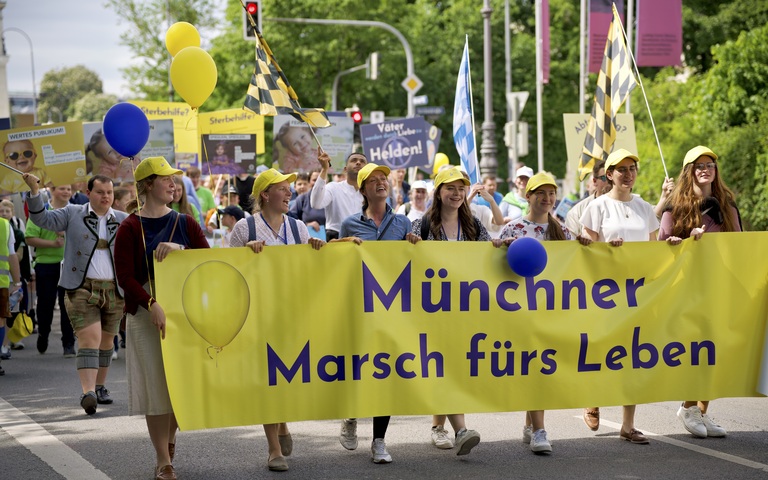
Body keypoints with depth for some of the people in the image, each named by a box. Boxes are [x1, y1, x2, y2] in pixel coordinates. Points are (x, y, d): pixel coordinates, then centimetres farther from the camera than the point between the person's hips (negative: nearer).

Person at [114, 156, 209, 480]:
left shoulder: (184, 223, 8)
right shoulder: (130, 228, -4)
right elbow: (125, 276, -11)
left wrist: (181, 248, -18)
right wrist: (152, 305, -24)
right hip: (147, 311, -3)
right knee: (156, 383, -1)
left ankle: (170, 437, 35)